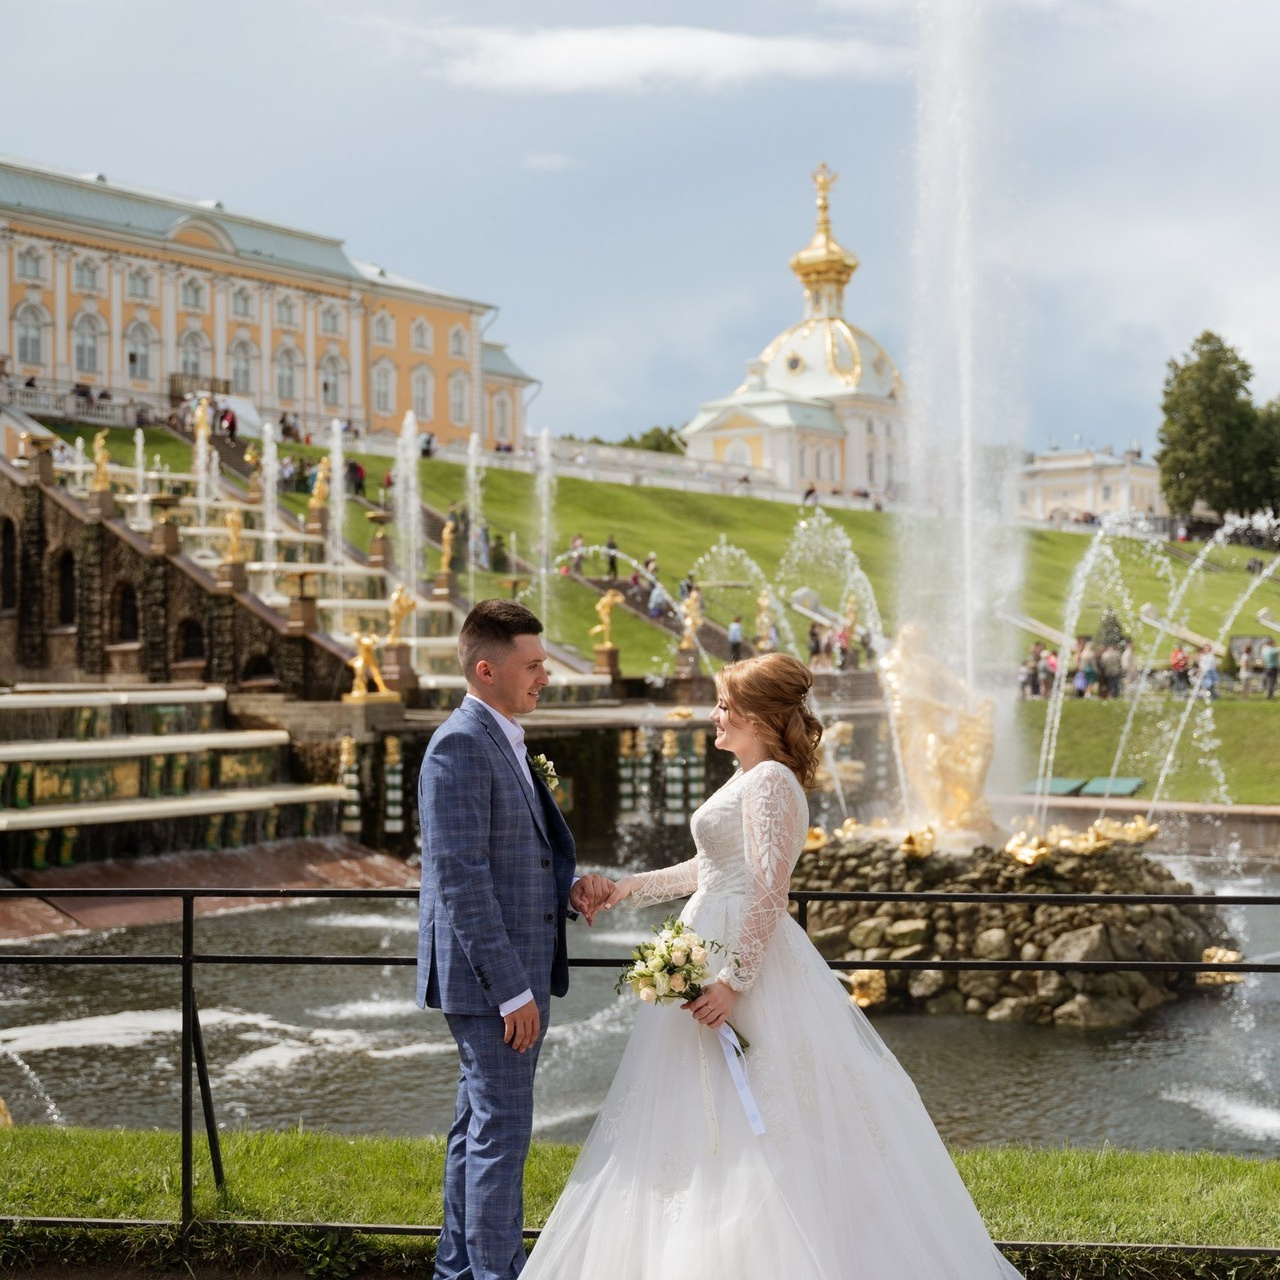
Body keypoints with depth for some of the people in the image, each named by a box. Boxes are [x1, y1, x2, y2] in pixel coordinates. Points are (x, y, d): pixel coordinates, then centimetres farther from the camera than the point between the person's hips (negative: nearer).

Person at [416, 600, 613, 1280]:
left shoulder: (508, 743, 14)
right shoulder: (460, 746, -16)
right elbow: (460, 877, -21)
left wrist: (569, 887, 0)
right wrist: (511, 988, -22)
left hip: (520, 974, 10)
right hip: (490, 978, -10)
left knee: (480, 1129, 17)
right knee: (502, 1132, -4)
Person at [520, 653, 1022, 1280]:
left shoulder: (771, 782, -15)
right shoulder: (749, 779, 15)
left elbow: (768, 894, -23)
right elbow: (711, 870, 24)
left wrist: (733, 980, -26)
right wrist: (633, 887, 25)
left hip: (745, 956, -10)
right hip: (712, 949, 10)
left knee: (750, 1124, -5)